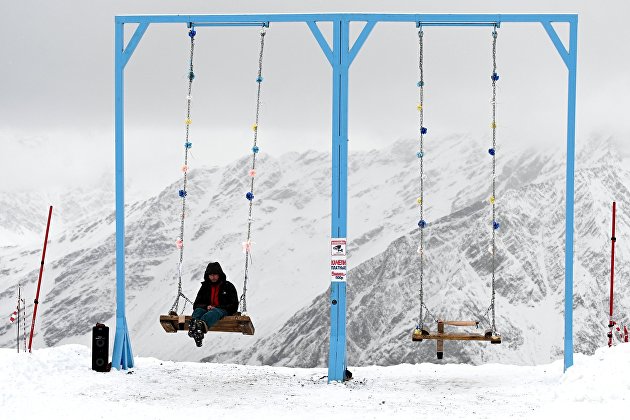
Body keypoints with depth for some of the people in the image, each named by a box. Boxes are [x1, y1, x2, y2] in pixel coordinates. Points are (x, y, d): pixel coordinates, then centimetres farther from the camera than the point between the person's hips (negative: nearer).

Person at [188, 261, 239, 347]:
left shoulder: (228, 286, 14)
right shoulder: (204, 287, 23)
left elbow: (234, 307, 6)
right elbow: (196, 305, 19)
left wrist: (216, 307, -7)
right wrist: (206, 307, -5)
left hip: (223, 311, -3)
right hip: (207, 310, 3)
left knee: (214, 312, -40)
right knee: (198, 310, -33)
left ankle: (202, 325, -74)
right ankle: (193, 324, -70)